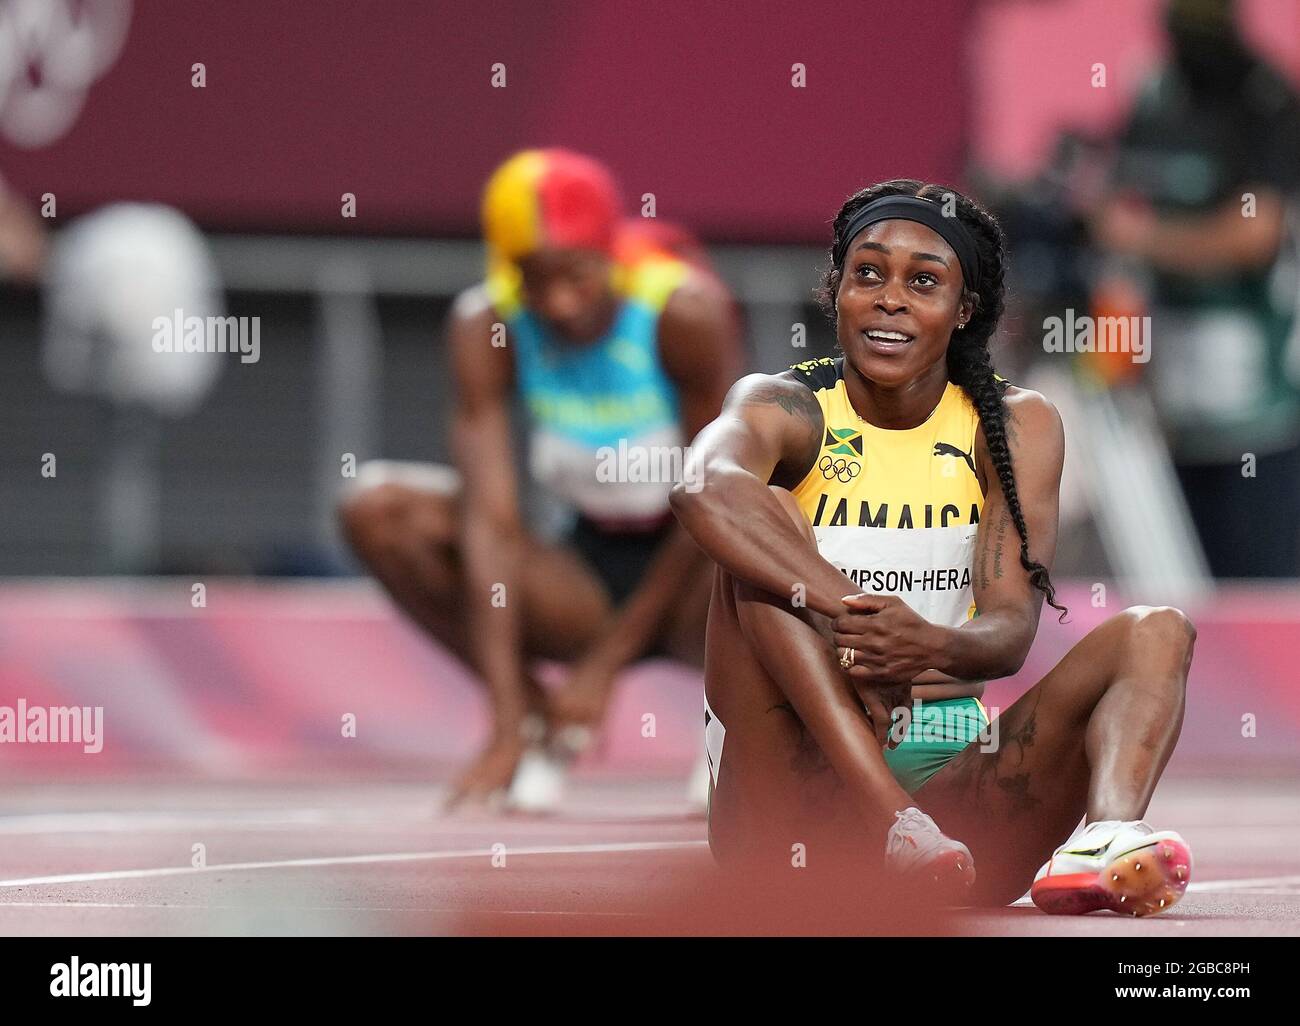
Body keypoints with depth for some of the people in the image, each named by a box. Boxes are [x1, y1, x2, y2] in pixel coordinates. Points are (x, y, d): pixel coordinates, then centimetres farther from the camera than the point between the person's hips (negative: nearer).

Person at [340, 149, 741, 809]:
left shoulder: (686, 312, -21)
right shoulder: (484, 326, -14)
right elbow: (490, 520, -22)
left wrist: (608, 661, -18)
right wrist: (506, 731, -29)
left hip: (687, 582, -3)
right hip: (587, 578, 3)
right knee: (378, 510, -18)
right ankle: (534, 715, -6)